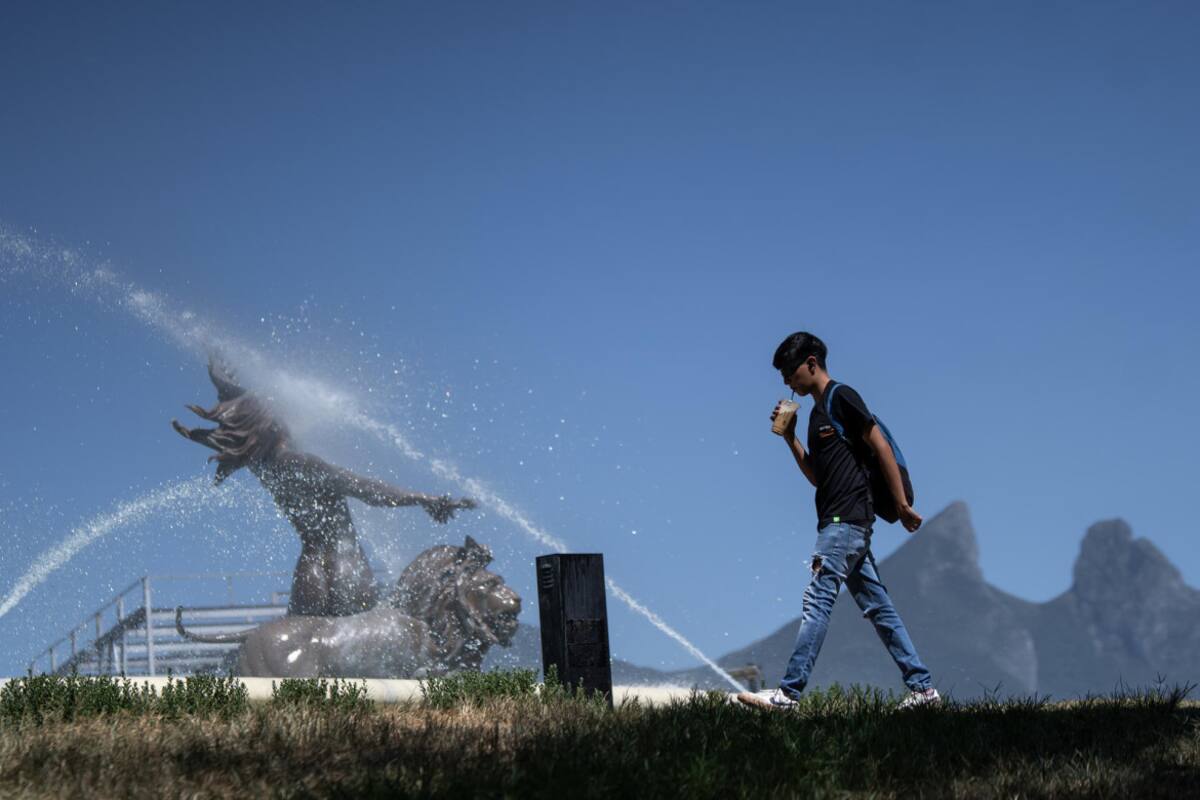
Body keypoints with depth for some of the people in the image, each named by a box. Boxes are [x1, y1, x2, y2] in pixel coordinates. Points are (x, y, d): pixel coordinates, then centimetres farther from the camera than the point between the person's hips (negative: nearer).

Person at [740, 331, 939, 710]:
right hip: (842, 522, 10)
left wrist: (902, 505, -14)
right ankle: (922, 687, 8)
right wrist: (790, 437, 13)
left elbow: (881, 447, -11)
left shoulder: (841, 397, -6)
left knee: (817, 600, -13)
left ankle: (788, 693, -16)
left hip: (846, 519, -10)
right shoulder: (818, 411, 21)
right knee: (877, 606, 8)